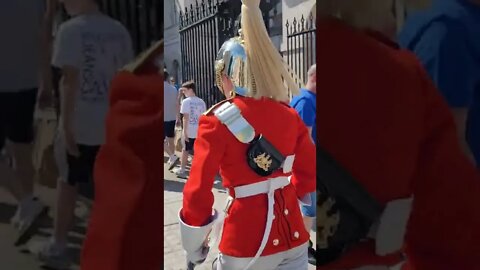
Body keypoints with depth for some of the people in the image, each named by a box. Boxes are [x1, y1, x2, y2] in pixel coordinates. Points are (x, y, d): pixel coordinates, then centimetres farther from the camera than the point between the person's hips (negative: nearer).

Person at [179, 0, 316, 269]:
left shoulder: (216, 121, -13)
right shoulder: (290, 115, 1)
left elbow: (198, 190, -13)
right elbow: (310, 171, 11)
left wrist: (194, 247, -1)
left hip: (246, 240, -4)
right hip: (293, 234, 4)